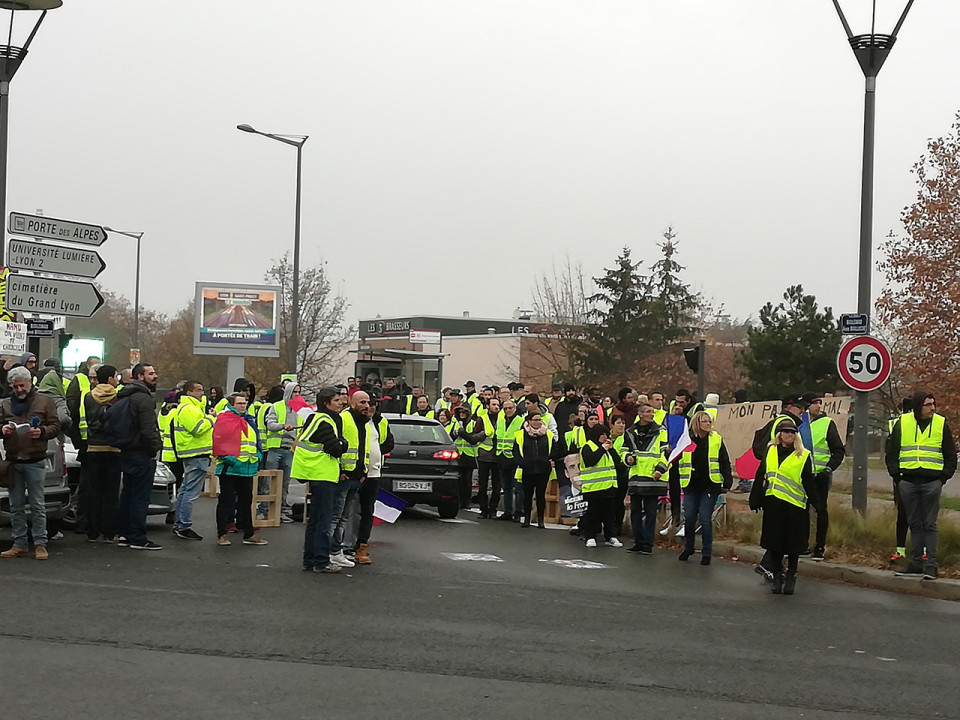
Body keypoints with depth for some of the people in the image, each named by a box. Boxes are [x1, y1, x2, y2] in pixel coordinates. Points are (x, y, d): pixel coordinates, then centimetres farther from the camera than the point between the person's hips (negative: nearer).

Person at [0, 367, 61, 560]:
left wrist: (42, 432, -17)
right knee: (16, 506, 7)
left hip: (35, 461, -3)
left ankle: (40, 544, 1)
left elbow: (55, 426, 3)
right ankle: (19, 544, 12)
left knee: (37, 505, -2)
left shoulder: (44, 401, 5)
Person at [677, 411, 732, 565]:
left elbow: (724, 463, 4)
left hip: (710, 486, -1)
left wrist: (727, 482, -3)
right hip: (691, 486, 1)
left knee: (706, 520, -3)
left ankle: (706, 553, 7)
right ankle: (688, 548, 23)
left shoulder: (716, 439, 3)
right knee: (689, 518, 1)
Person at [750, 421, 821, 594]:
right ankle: (777, 576, 18)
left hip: (794, 505, -3)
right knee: (773, 541, 5)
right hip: (773, 504, 3)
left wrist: (817, 504, -4)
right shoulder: (770, 452, 11)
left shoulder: (803, 456, 2)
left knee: (792, 544, 4)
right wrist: (755, 500, 11)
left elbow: (808, 483, 1)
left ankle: (791, 577, 18)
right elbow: (760, 477, 13)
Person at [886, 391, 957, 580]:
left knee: (930, 525, -3)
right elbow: (891, 452, 13)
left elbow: (951, 455, 9)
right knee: (915, 524, 8)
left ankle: (931, 565, -1)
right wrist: (896, 474, 3)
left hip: (932, 481, -2)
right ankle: (916, 562, 14)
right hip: (908, 481, 2)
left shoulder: (941, 424, 3)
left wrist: (944, 477, -1)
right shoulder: (902, 423, 4)